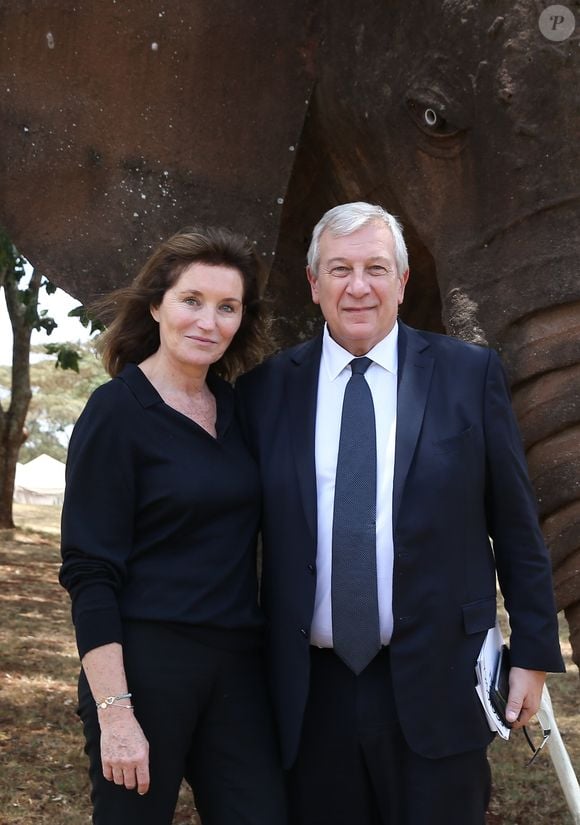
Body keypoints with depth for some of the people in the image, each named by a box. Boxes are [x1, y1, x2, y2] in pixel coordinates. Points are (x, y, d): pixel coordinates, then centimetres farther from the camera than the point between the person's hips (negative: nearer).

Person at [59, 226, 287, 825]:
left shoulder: (237, 408, 8)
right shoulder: (116, 410, -9)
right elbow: (89, 573, -13)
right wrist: (114, 712, -18)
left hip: (238, 664, 6)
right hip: (144, 662, -5)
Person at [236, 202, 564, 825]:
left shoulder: (469, 374, 1)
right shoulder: (266, 388, 4)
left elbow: (515, 525, 3)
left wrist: (533, 652, 3)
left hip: (437, 685, -1)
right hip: (310, 695, 2)